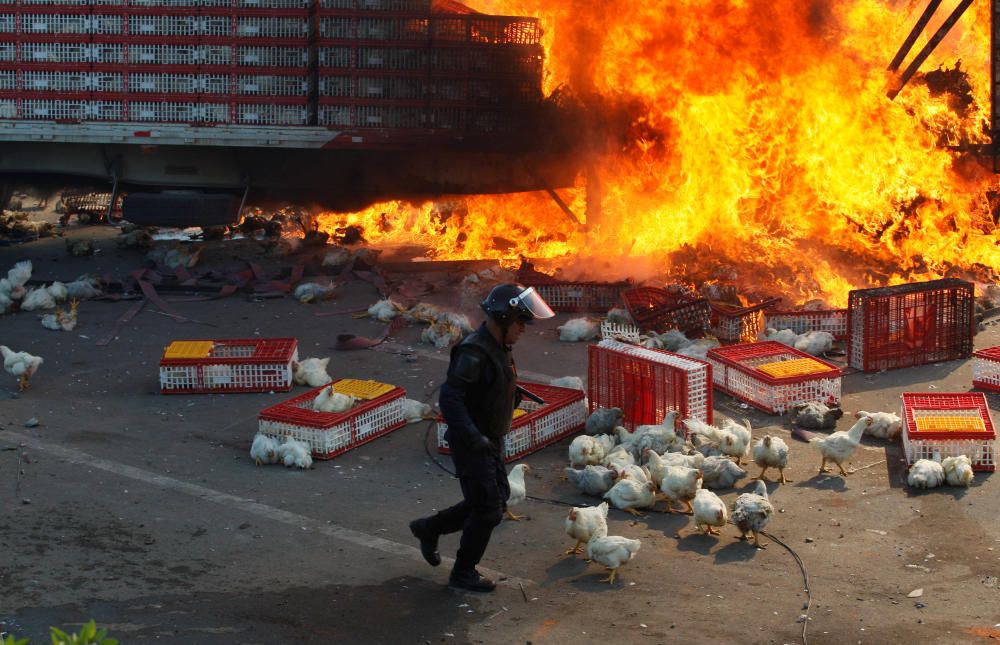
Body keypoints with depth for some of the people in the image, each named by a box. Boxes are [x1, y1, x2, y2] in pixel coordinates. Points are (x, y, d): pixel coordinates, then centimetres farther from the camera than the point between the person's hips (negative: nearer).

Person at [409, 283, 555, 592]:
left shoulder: (498, 347, 7)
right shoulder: (474, 353, -25)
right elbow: (450, 398, -30)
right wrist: (475, 439, -30)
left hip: (490, 442, 10)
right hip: (472, 444, -10)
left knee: (497, 498, 18)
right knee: (488, 509, -2)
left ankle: (429, 528, 32)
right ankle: (463, 573, 15)